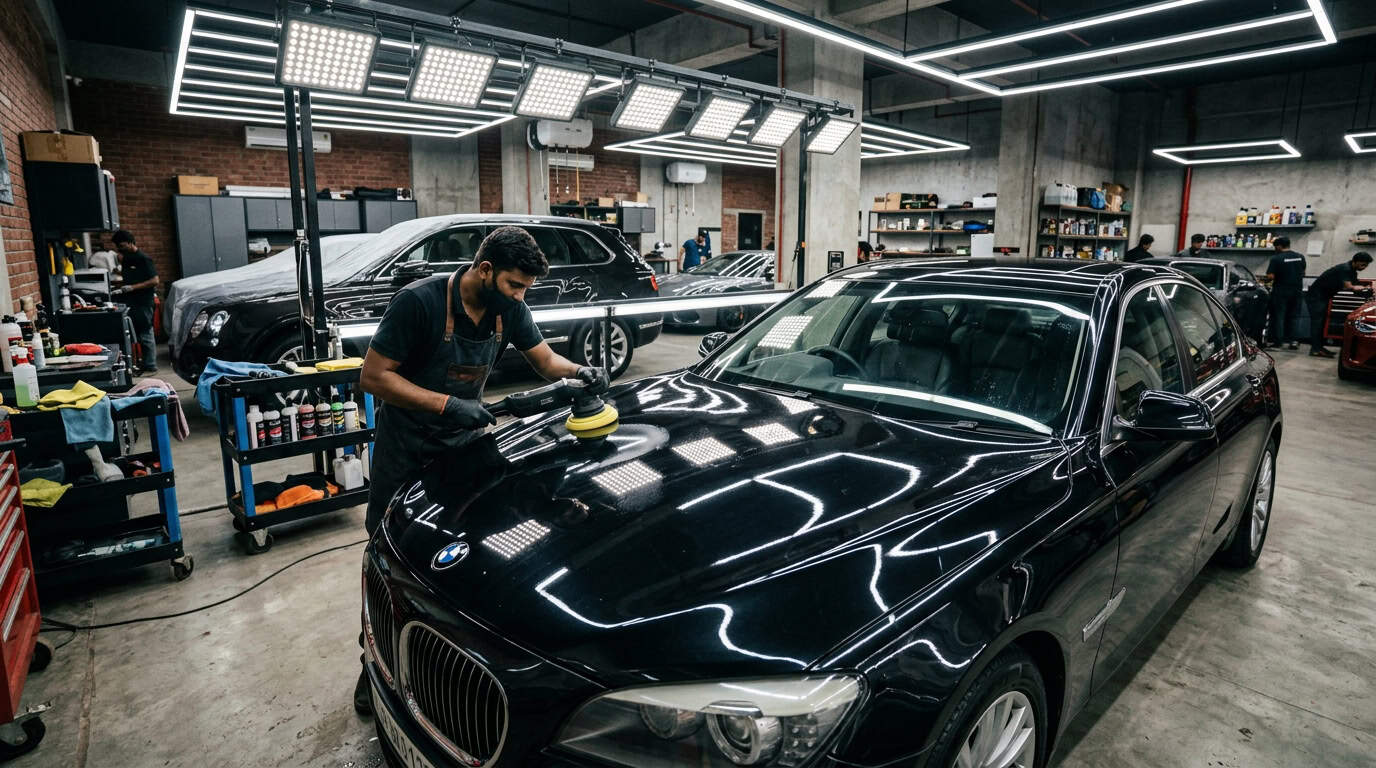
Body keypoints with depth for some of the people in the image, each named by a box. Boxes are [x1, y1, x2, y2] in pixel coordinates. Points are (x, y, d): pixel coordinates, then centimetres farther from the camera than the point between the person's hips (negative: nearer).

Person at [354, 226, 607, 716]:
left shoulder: (508, 308, -8)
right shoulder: (420, 302, -25)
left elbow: (545, 359, 2)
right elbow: (373, 376, -23)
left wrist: (580, 372, -19)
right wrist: (445, 405, -33)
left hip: (465, 437, 4)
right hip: (406, 449, -4)